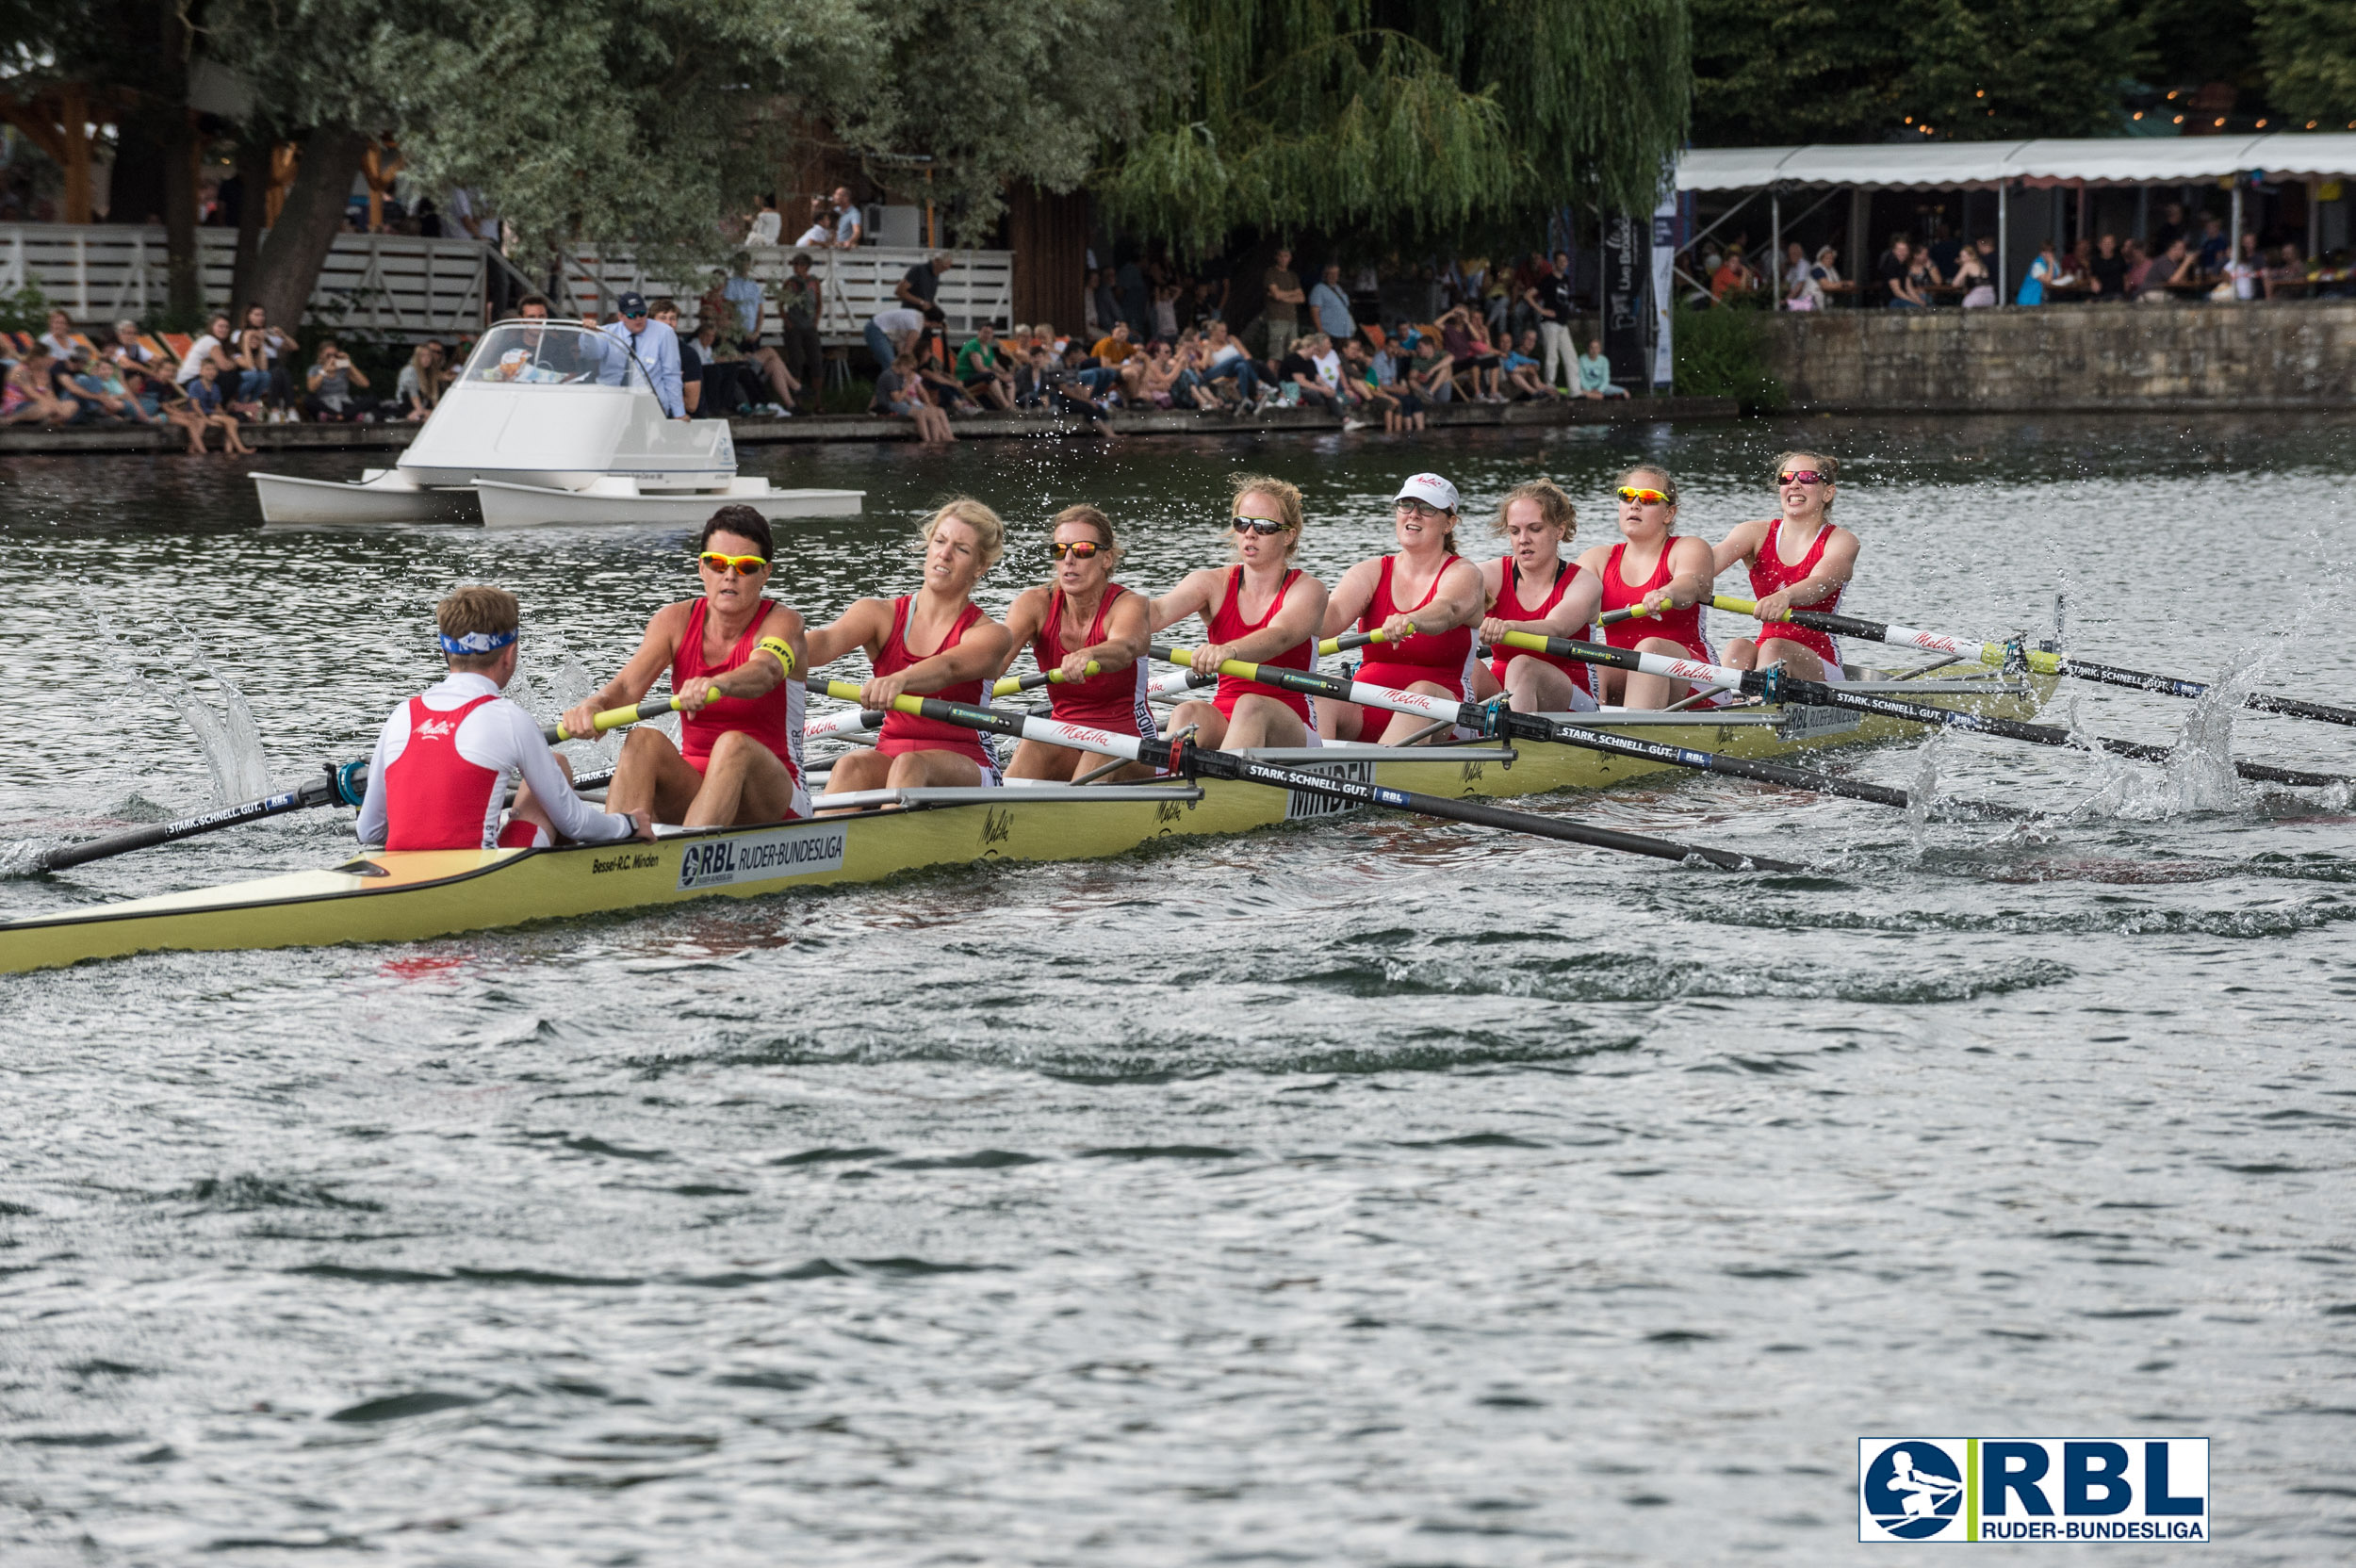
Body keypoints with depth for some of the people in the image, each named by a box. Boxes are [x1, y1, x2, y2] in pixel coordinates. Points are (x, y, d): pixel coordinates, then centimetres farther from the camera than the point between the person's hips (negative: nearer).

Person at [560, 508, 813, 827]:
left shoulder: (783, 624, -9)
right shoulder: (675, 620, 2)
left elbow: (766, 671, -33)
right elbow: (628, 685, -14)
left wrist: (718, 684, -57)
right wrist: (596, 705, -39)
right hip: (692, 788, 3)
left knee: (734, 745, -34)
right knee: (644, 739, -25)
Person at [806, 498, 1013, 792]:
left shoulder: (989, 635, -2)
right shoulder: (880, 615, 7)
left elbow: (950, 668, -25)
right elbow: (829, 640, -14)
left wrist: (898, 680, -50)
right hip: (890, 756, 3)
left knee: (910, 766, -36)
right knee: (851, 767, -32)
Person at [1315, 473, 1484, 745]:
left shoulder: (1462, 574, 1)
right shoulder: (1372, 572, 11)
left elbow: (1449, 610, -24)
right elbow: (1335, 613, -9)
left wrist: (1411, 622, -49)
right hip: (1365, 713, 3)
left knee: (1422, 692, -35)